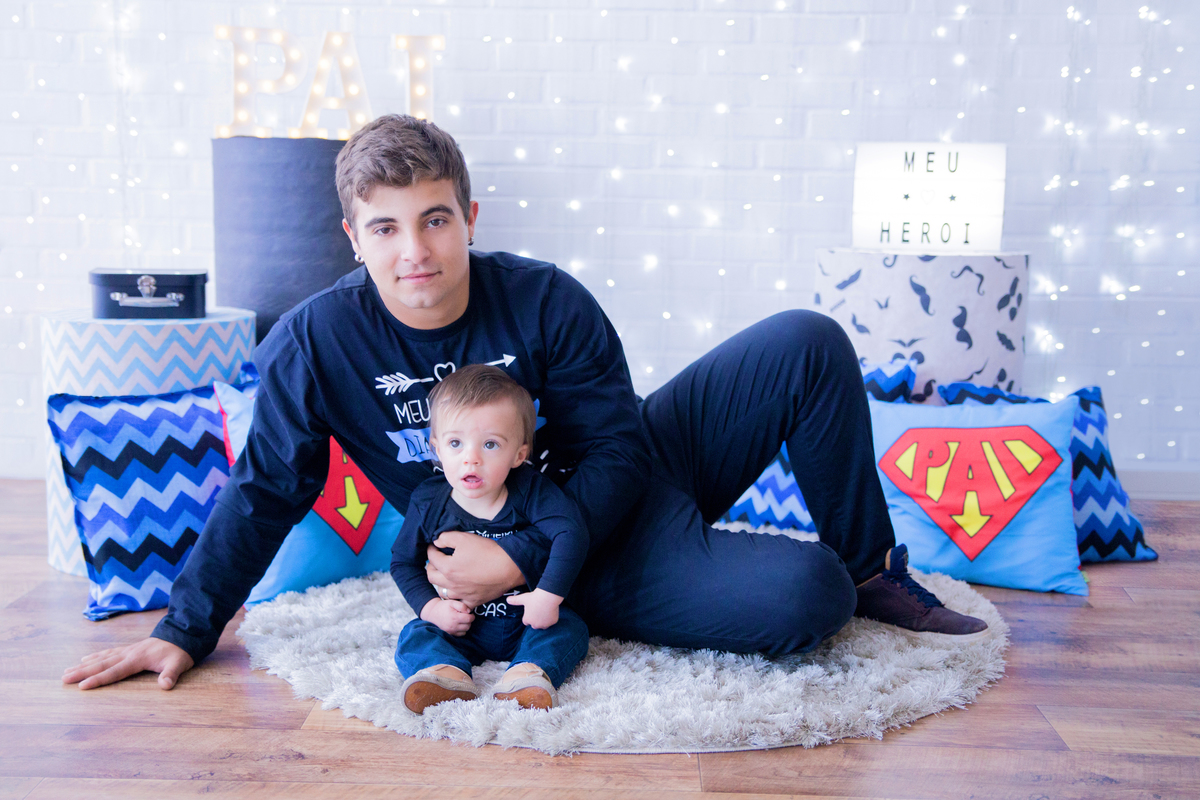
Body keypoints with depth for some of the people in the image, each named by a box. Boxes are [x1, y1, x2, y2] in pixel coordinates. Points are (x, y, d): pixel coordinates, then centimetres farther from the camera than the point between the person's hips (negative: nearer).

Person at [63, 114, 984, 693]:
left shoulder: (546, 300, -16)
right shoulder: (316, 340, -16)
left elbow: (616, 453, -14)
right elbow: (263, 495, -6)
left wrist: (518, 561, -26)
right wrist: (185, 630, -8)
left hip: (643, 467, 3)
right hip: (593, 571, -3)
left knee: (809, 343, -14)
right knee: (804, 596, -29)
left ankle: (871, 567, 6)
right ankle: (844, 583, 12)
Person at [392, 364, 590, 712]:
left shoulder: (531, 491, -13)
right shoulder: (427, 503, -7)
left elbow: (571, 535, -21)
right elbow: (404, 562, 4)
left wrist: (548, 595, -28)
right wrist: (431, 606, -12)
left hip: (525, 622, -1)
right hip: (460, 625, 1)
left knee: (569, 628, -23)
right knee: (415, 635, -21)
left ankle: (529, 672, -45)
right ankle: (446, 673, -47)